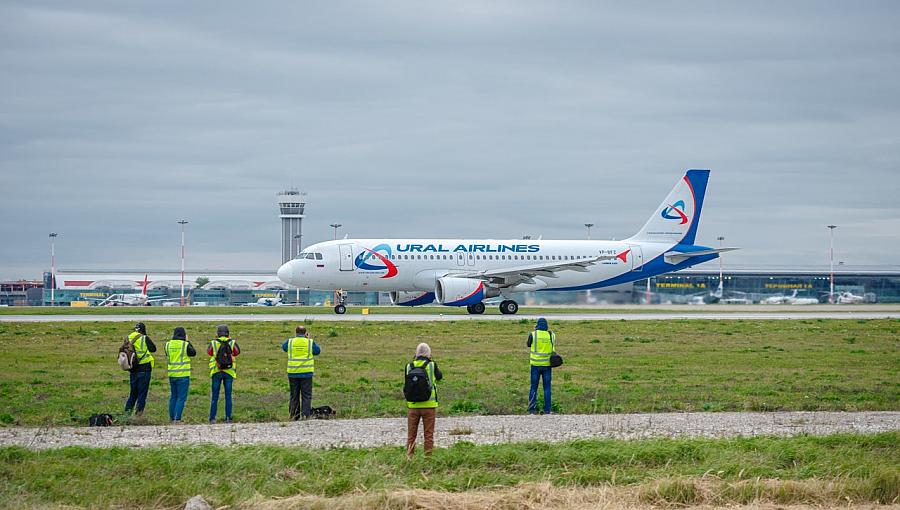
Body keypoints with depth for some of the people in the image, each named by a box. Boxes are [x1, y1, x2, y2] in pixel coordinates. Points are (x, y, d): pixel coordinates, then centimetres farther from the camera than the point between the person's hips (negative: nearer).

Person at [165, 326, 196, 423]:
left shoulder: (168, 344, 1)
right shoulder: (185, 345, -12)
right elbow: (193, 353, 3)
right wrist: (188, 342, 10)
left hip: (172, 374, 5)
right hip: (183, 375, -5)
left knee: (173, 397, 15)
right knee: (181, 398, -2)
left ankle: (172, 418, 17)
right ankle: (177, 419, -9)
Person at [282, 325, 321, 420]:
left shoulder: (290, 342, 1)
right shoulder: (310, 342, -3)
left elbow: (283, 347, 21)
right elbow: (317, 351, 12)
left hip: (293, 373, 2)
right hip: (306, 373, -2)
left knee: (294, 396, 10)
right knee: (306, 396, 2)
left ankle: (294, 416, 11)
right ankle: (305, 415, -8)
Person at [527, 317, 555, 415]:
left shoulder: (533, 334, -9)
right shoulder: (551, 335, -3)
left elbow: (528, 345, 9)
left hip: (536, 364, -1)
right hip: (547, 364, 1)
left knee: (533, 387, 6)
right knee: (547, 387, 7)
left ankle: (532, 409, 4)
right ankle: (547, 410, 5)